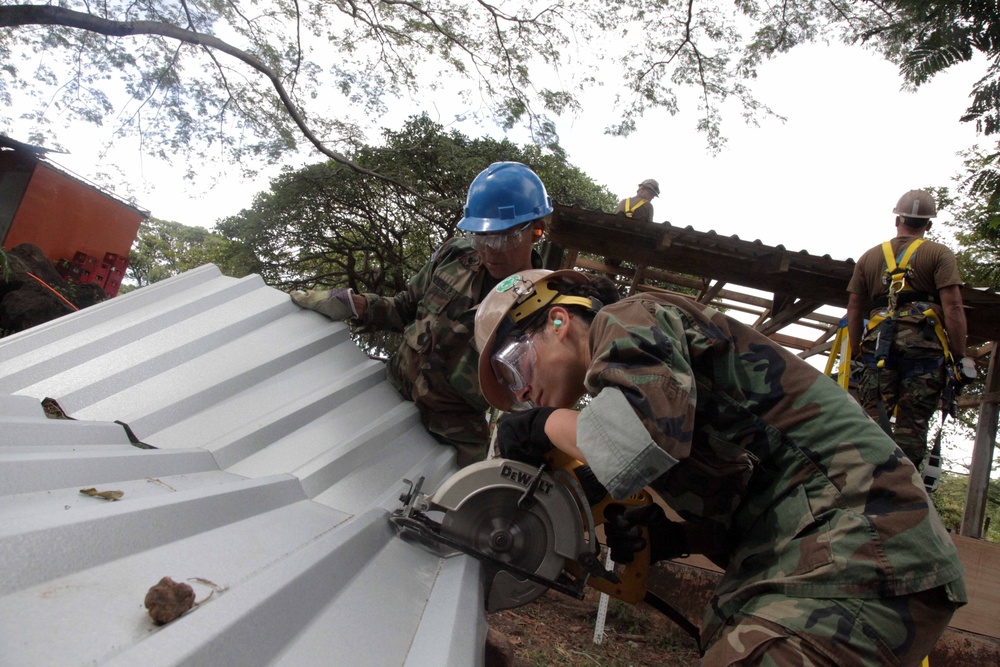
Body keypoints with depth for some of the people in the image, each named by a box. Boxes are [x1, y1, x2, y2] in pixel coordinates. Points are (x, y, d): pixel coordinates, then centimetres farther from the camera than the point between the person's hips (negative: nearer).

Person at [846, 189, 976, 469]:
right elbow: (953, 307, -5)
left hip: (878, 345, 2)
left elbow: (854, 310, 15)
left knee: (872, 420, 1)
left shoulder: (869, 257, 17)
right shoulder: (939, 254, 6)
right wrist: (960, 357, -2)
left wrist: (855, 354, 19)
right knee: (912, 425, -1)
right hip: (924, 347, -2)